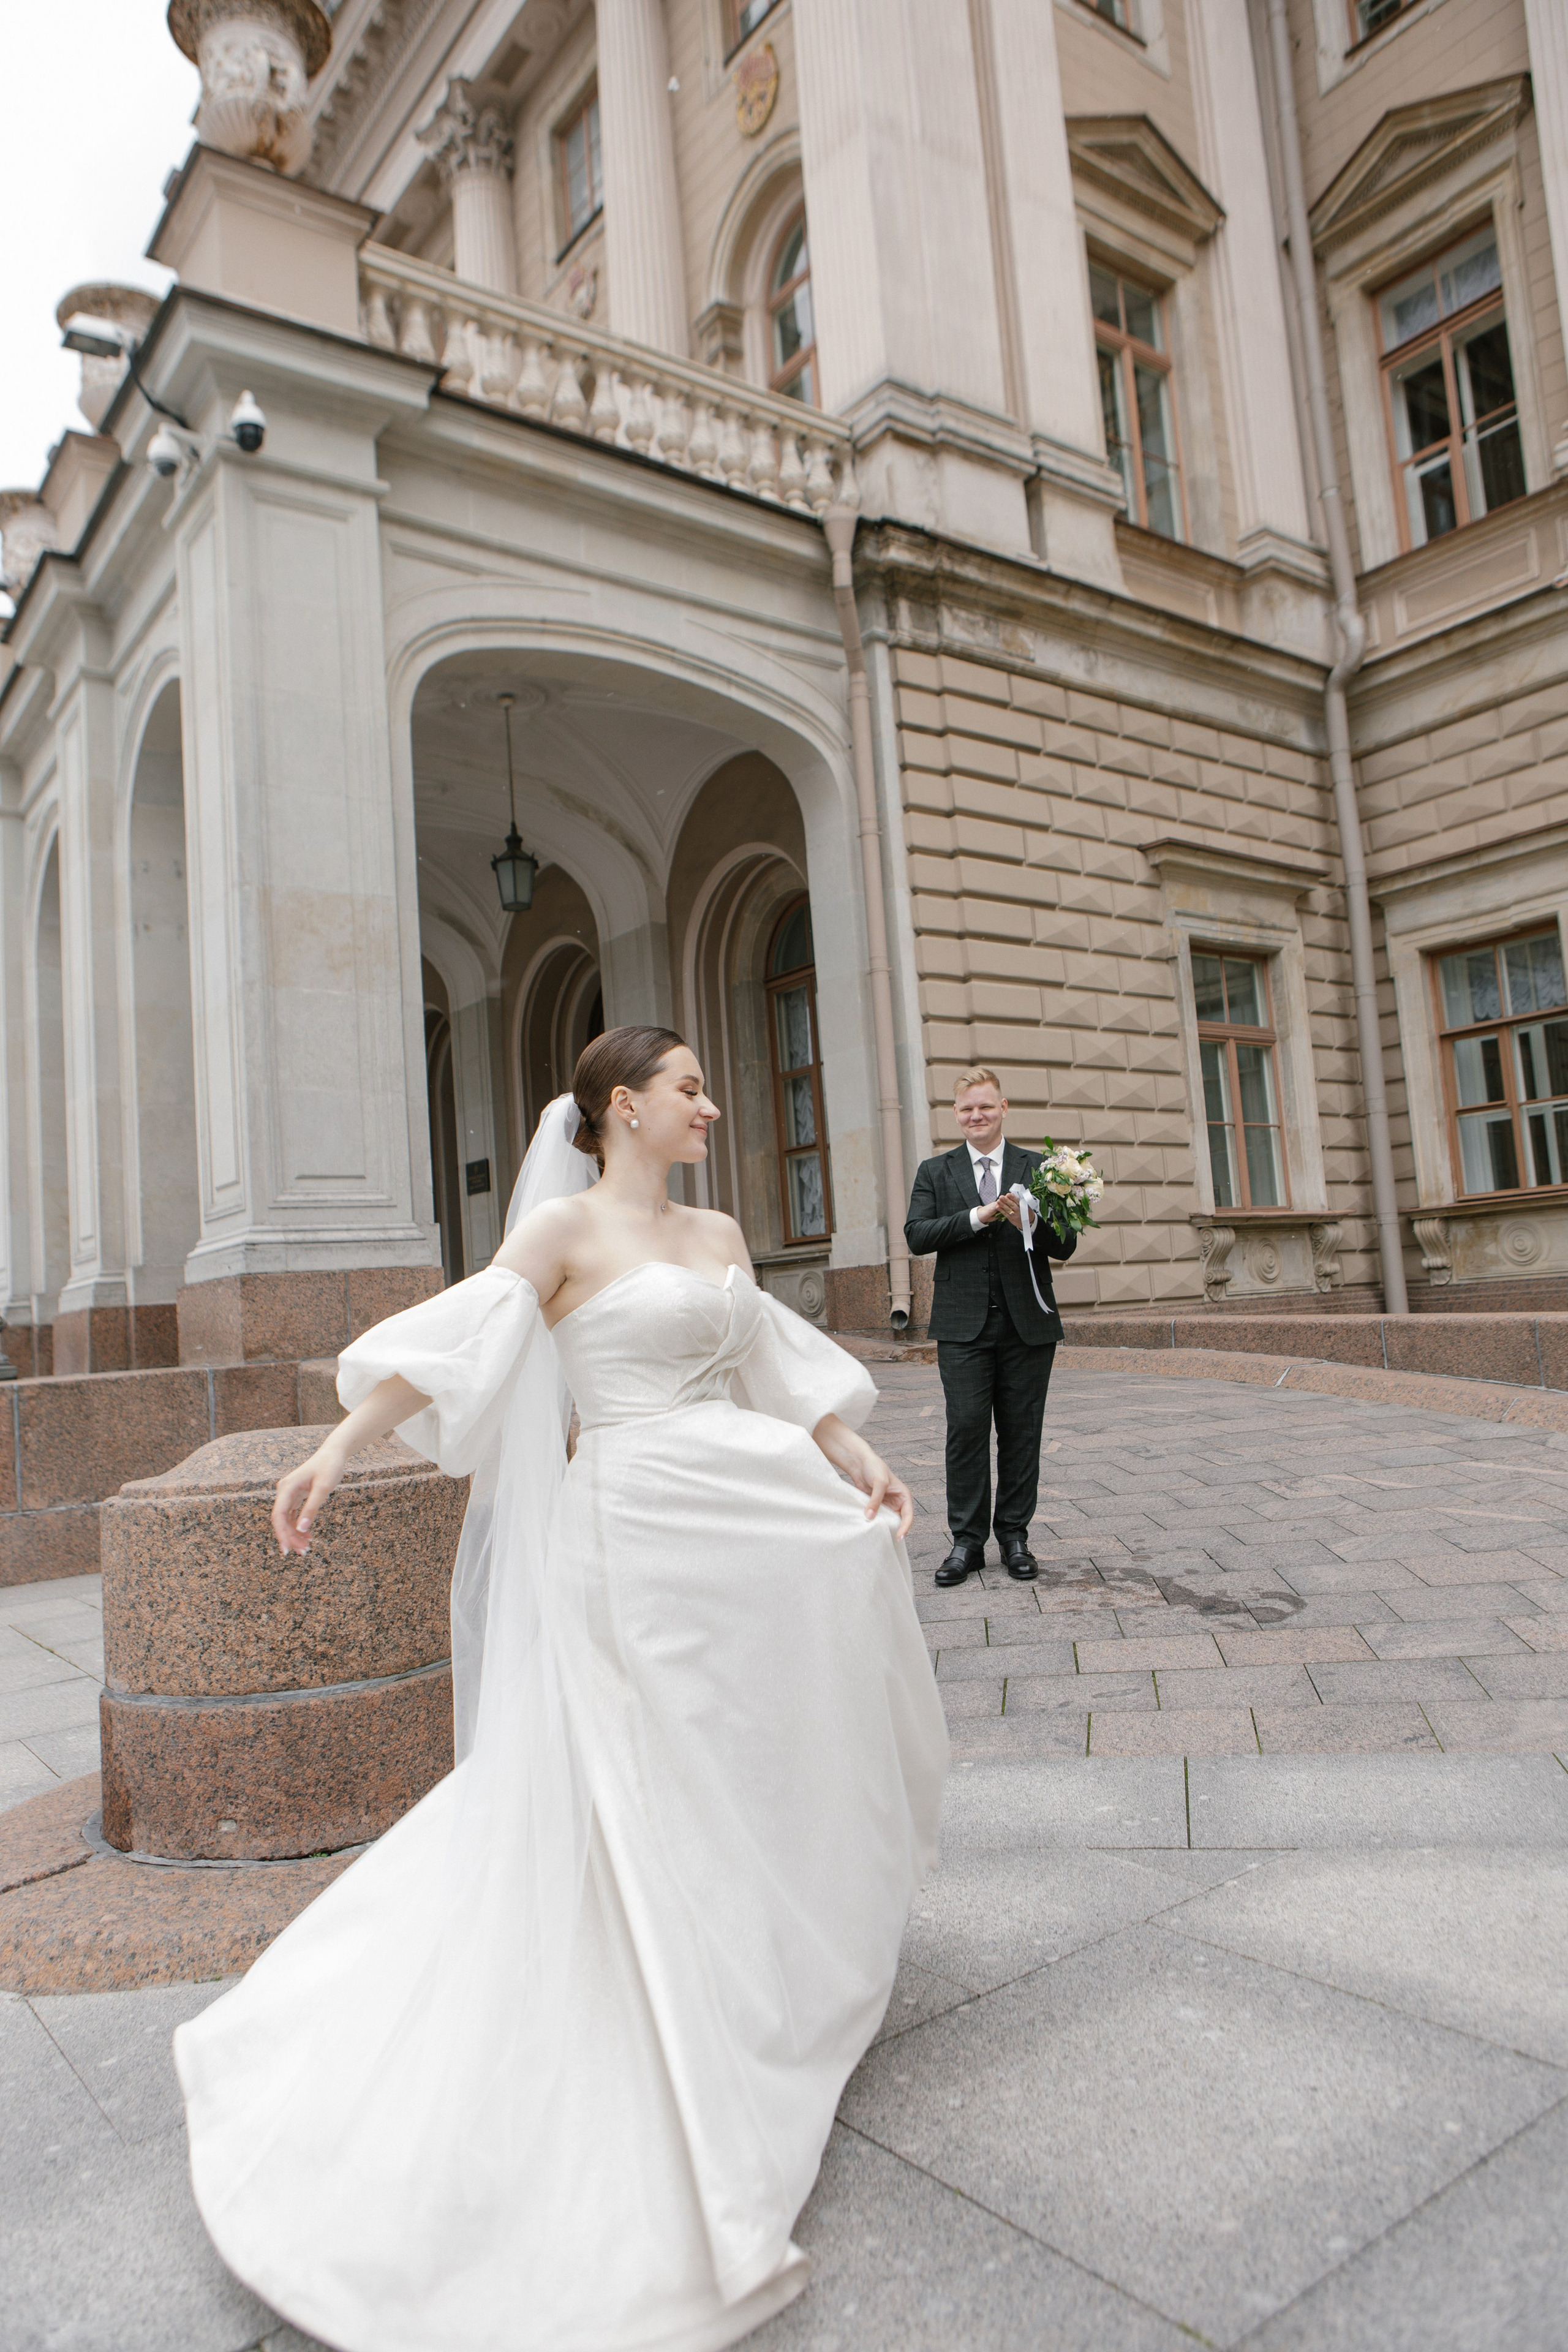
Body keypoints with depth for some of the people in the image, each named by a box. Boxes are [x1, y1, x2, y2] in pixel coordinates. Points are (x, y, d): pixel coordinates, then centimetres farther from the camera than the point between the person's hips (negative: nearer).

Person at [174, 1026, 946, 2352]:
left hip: (753, 1520, 7)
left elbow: (777, 1363, 15)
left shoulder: (720, 1235, 13)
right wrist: (340, 1449, -25)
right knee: (653, 1785, 3)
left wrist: (856, 1462, 7)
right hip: (639, 1527, -7)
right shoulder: (566, 1226, -7)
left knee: (757, 1751, 17)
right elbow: (454, 1338, -16)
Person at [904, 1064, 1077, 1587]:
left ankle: (1015, 1535, 17)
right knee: (967, 1428, -4)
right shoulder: (934, 1172, 9)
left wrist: (1030, 1223, -18)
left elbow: (1066, 1245, 2)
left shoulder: (1037, 1168, 7)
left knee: (1022, 1431, 6)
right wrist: (977, 1217, -16)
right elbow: (917, 1235, -5)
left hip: (1028, 1322, 1)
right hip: (963, 1324, -1)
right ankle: (967, 1540, 6)